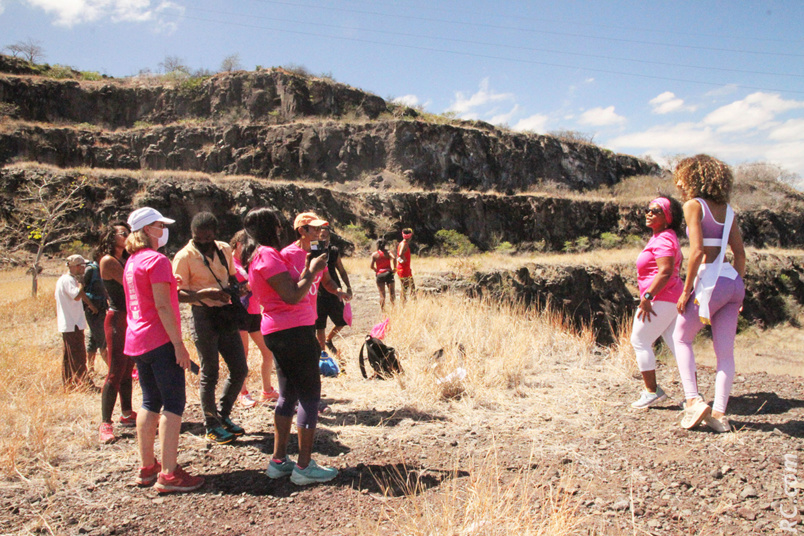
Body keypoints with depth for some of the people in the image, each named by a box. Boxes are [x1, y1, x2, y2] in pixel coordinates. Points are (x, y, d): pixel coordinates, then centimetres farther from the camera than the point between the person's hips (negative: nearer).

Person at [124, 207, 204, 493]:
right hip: (160, 341, -9)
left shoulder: (131, 262, 16)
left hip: (137, 341, 9)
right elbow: (162, 306, -19)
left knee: (151, 403, 15)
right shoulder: (157, 260, -12)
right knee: (173, 404, -6)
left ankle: (147, 467, 20)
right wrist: (178, 343, -19)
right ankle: (168, 474, -7)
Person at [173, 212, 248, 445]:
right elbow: (178, 294, -14)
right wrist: (205, 293, -27)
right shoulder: (185, 256, -10)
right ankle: (211, 426, 17)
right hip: (204, 317, -6)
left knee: (240, 370, 9)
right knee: (209, 374, 2)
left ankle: (223, 416, 28)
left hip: (226, 315, 6)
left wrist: (234, 290, 3)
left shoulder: (225, 249, 7)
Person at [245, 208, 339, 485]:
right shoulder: (268, 257, -15)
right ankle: (304, 466, 1)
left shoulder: (263, 256, 16)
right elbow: (293, 296, -21)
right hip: (293, 330, -10)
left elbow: (291, 290, 20)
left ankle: (279, 460, 21)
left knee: (288, 394, 16)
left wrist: (307, 268, 17)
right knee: (309, 394, -3)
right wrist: (313, 270, -9)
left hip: (278, 333, 10)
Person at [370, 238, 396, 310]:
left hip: (379, 275, 1)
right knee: (391, 293, 5)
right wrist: (393, 268, -9)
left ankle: (383, 310, -1)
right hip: (388, 273, -1)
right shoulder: (388, 252, 0)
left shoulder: (374, 254, 3)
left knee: (382, 295, 3)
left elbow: (372, 266, -3)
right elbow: (393, 258, -19)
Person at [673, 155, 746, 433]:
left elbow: (697, 250, -17)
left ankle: (694, 400, 2)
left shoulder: (693, 205, -7)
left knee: (681, 338, 12)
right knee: (725, 351, 7)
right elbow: (740, 253, 15)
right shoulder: (727, 210, 14)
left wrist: (686, 290, -12)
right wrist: (737, 290, 20)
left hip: (710, 282, -7)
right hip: (734, 282, 7)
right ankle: (719, 412, 5)